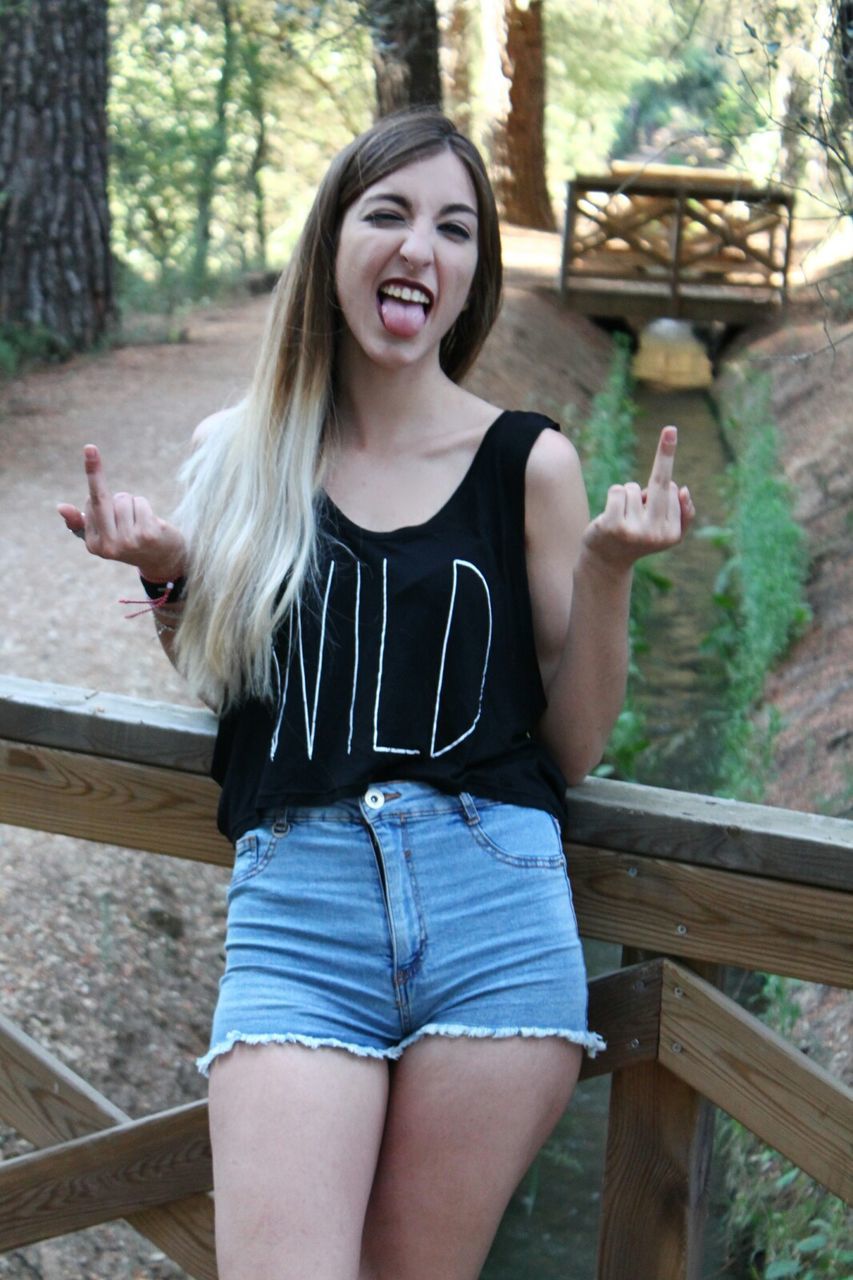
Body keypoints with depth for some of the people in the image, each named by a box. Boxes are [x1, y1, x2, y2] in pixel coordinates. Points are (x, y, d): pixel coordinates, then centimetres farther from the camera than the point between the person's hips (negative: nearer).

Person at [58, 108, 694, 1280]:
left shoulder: (529, 464, 4)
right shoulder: (243, 460, 9)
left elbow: (574, 748, 6)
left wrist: (607, 570, -7)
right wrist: (166, 577, 3)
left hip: (497, 914, 0)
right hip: (294, 906, 1)